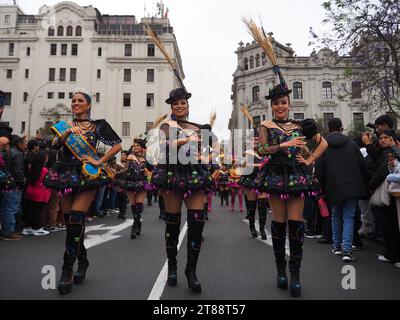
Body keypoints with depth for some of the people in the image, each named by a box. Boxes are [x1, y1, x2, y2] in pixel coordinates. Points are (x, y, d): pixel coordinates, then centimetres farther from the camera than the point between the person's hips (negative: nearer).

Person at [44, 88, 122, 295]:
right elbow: (55, 146, 1)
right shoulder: (64, 125, 15)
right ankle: (82, 261, 23)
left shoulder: (98, 125, 4)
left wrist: (99, 161, -7)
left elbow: (117, 145, -1)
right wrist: (66, 133, -16)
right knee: (70, 221, 6)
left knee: (75, 220, -13)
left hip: (87, 175, -4)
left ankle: (67, 269, -4)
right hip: (65, 174, 4)